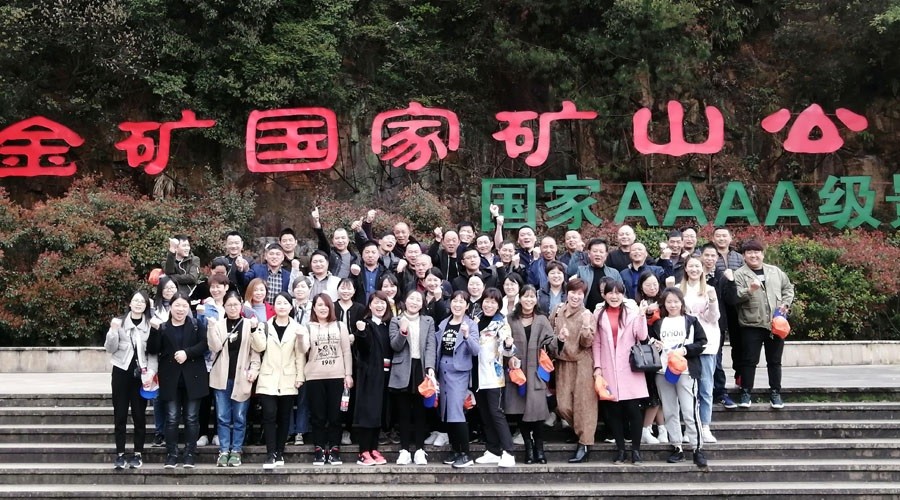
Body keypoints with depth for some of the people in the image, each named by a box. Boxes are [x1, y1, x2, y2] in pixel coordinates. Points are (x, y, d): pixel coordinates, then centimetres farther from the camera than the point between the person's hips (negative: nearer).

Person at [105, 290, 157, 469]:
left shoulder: (150, 324, 3)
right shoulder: (119, 322, 4)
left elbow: (154, 352, 1)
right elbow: (110, 348, 0)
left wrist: (151, 372, -12)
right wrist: (113, 330, -15)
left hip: (141, 374, 0)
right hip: (121, 372, 0)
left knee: (139, 415, 3)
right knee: (120, 414, 3)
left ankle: (138, 454, 11)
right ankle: (120, 454, 10)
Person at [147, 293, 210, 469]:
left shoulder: (197, 325, 3)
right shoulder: (163, 327, 5)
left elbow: (205, 344, -7)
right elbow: (152, 349, -4)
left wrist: (187, 352, -19)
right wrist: (155, 330, -17)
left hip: (192, 378, -1)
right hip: (171, 379, 1)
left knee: (191, 418, 4)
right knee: (172, 418, 3)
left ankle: (190, 454, 11)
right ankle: (171, 455, 11)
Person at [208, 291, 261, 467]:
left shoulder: (250, 324, 2)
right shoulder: (218, 325, 6)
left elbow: (255, 350, 1)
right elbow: (214, 347, -7)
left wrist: (254, 369, -9)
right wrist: (212, 327, -13)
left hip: (241, 377, -1)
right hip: (222, 377, 1)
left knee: (239, 417, 4)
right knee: (223, 417, 4)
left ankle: (236, 451, 11)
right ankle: (224, 451, 10)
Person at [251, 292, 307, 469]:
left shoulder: (297, 328, 6)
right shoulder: (266, 326, 7)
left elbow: (300, 355, 2)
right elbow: (259, 347, -7)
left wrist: (300, 376, -7)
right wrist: (255, 330, -18)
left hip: (288, 380, 1)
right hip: (268, 379, -1)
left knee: (284, 418, 6)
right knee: (269, 416, -10)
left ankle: (279, 453, 15)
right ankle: (270, 454, -7)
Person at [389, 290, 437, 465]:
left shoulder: (428, 321, 10)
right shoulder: (396, 321, 6)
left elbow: (431, 346, 0)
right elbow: (395, 346, -3)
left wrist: (430, 367, -14)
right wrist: (402, 332, -22)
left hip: (421, 369, 1)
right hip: (402, 371, -1)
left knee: (420, 411, 5)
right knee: (403, 412, 3)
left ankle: (420, 450, 9)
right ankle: (404, 450, 8)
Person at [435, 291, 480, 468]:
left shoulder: (471, 325, -4)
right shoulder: (443, 324, 10)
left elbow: (476, 351, -15)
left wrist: (467, 335, -30)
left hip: (459, 371, -6)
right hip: (443, 370, 6)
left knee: (456, 411, -13)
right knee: (446, 412, 8)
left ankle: (465, 455, -6)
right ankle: (456, 451, 19)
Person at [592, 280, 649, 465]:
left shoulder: (632, 313, 4)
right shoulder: (599, 315, 7)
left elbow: (642, 336, -5)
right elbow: (596, 343, 6)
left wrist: (642, 315, -15)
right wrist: (597, 366, 0)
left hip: (630, 369, -1)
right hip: (608, 370, 1)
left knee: (633, 409, -2)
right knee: (613, 410, 5)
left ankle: (636, 449, 7)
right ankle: (620, 449, 15)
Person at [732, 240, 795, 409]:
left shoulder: (775, 271, 11)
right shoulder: (740, 274, -3)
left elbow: (788, 288, 19)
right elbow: (735, 297, -13)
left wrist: (785, 303, 3)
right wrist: (749, 290, -30)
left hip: (775, 323, 4)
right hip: (751, 325, -3)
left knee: (774, 361, 10)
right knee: (750, 360, 0)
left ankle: (775, 393, 20)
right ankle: (746, 393, 8)